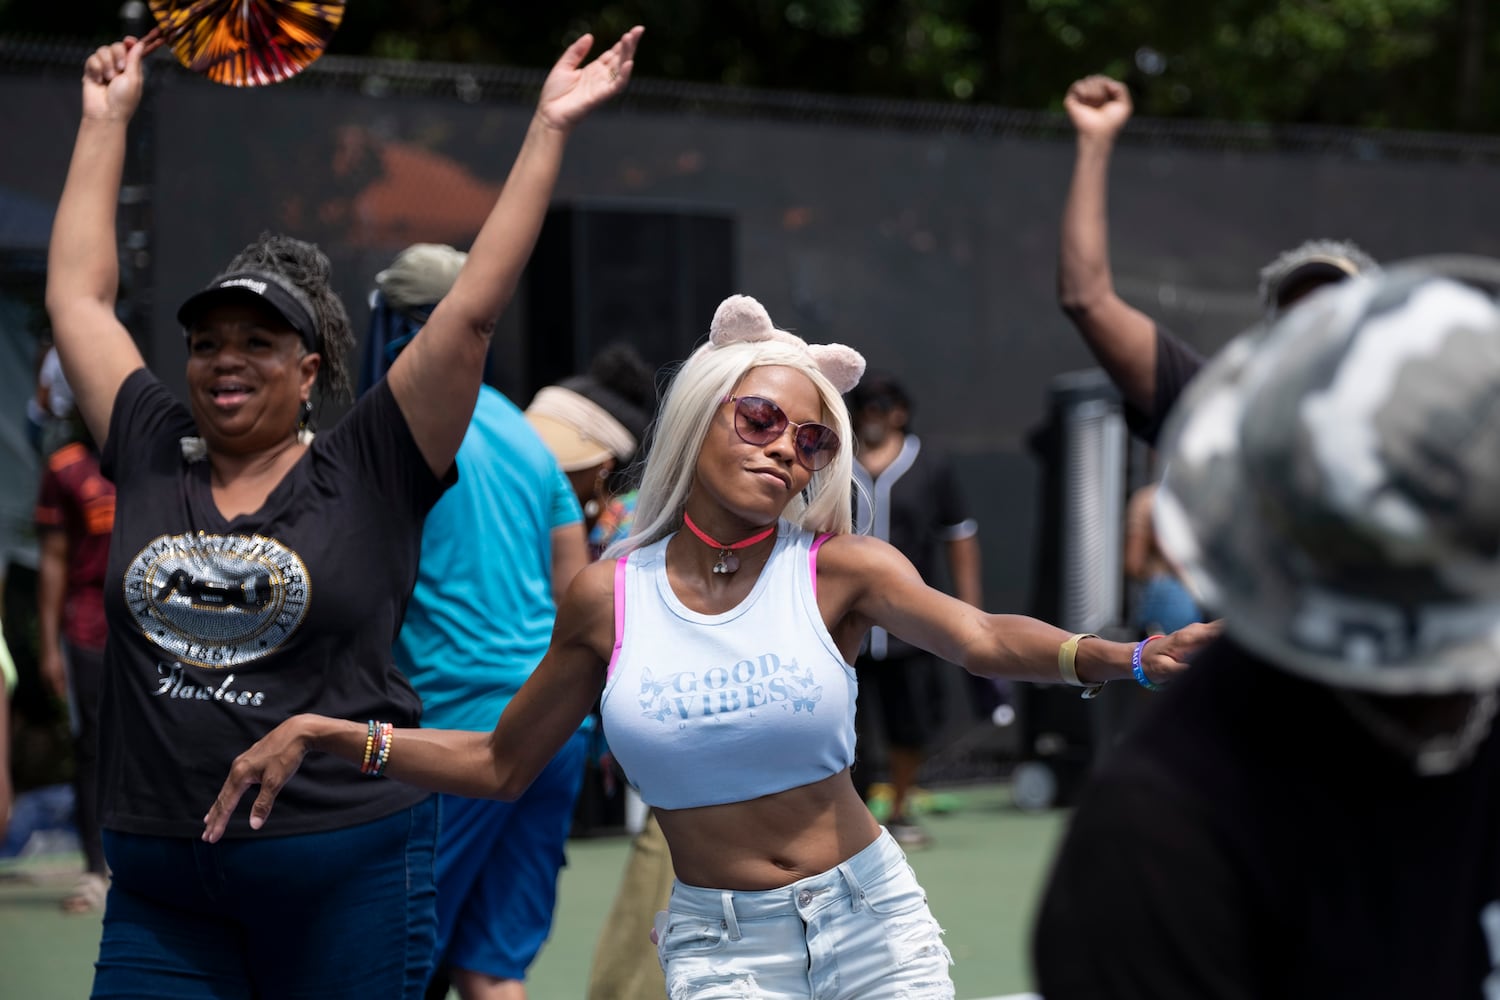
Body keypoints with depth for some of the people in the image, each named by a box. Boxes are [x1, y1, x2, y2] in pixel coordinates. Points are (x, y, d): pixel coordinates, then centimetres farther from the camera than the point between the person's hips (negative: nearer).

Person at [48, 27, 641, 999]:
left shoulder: (366, 472, 0)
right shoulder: (154, 459, 8)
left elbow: (471, 309, -3)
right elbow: (78, 297, 17)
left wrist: (549, 131, -3)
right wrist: (107, 120, 22)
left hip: (345, 872, -2)